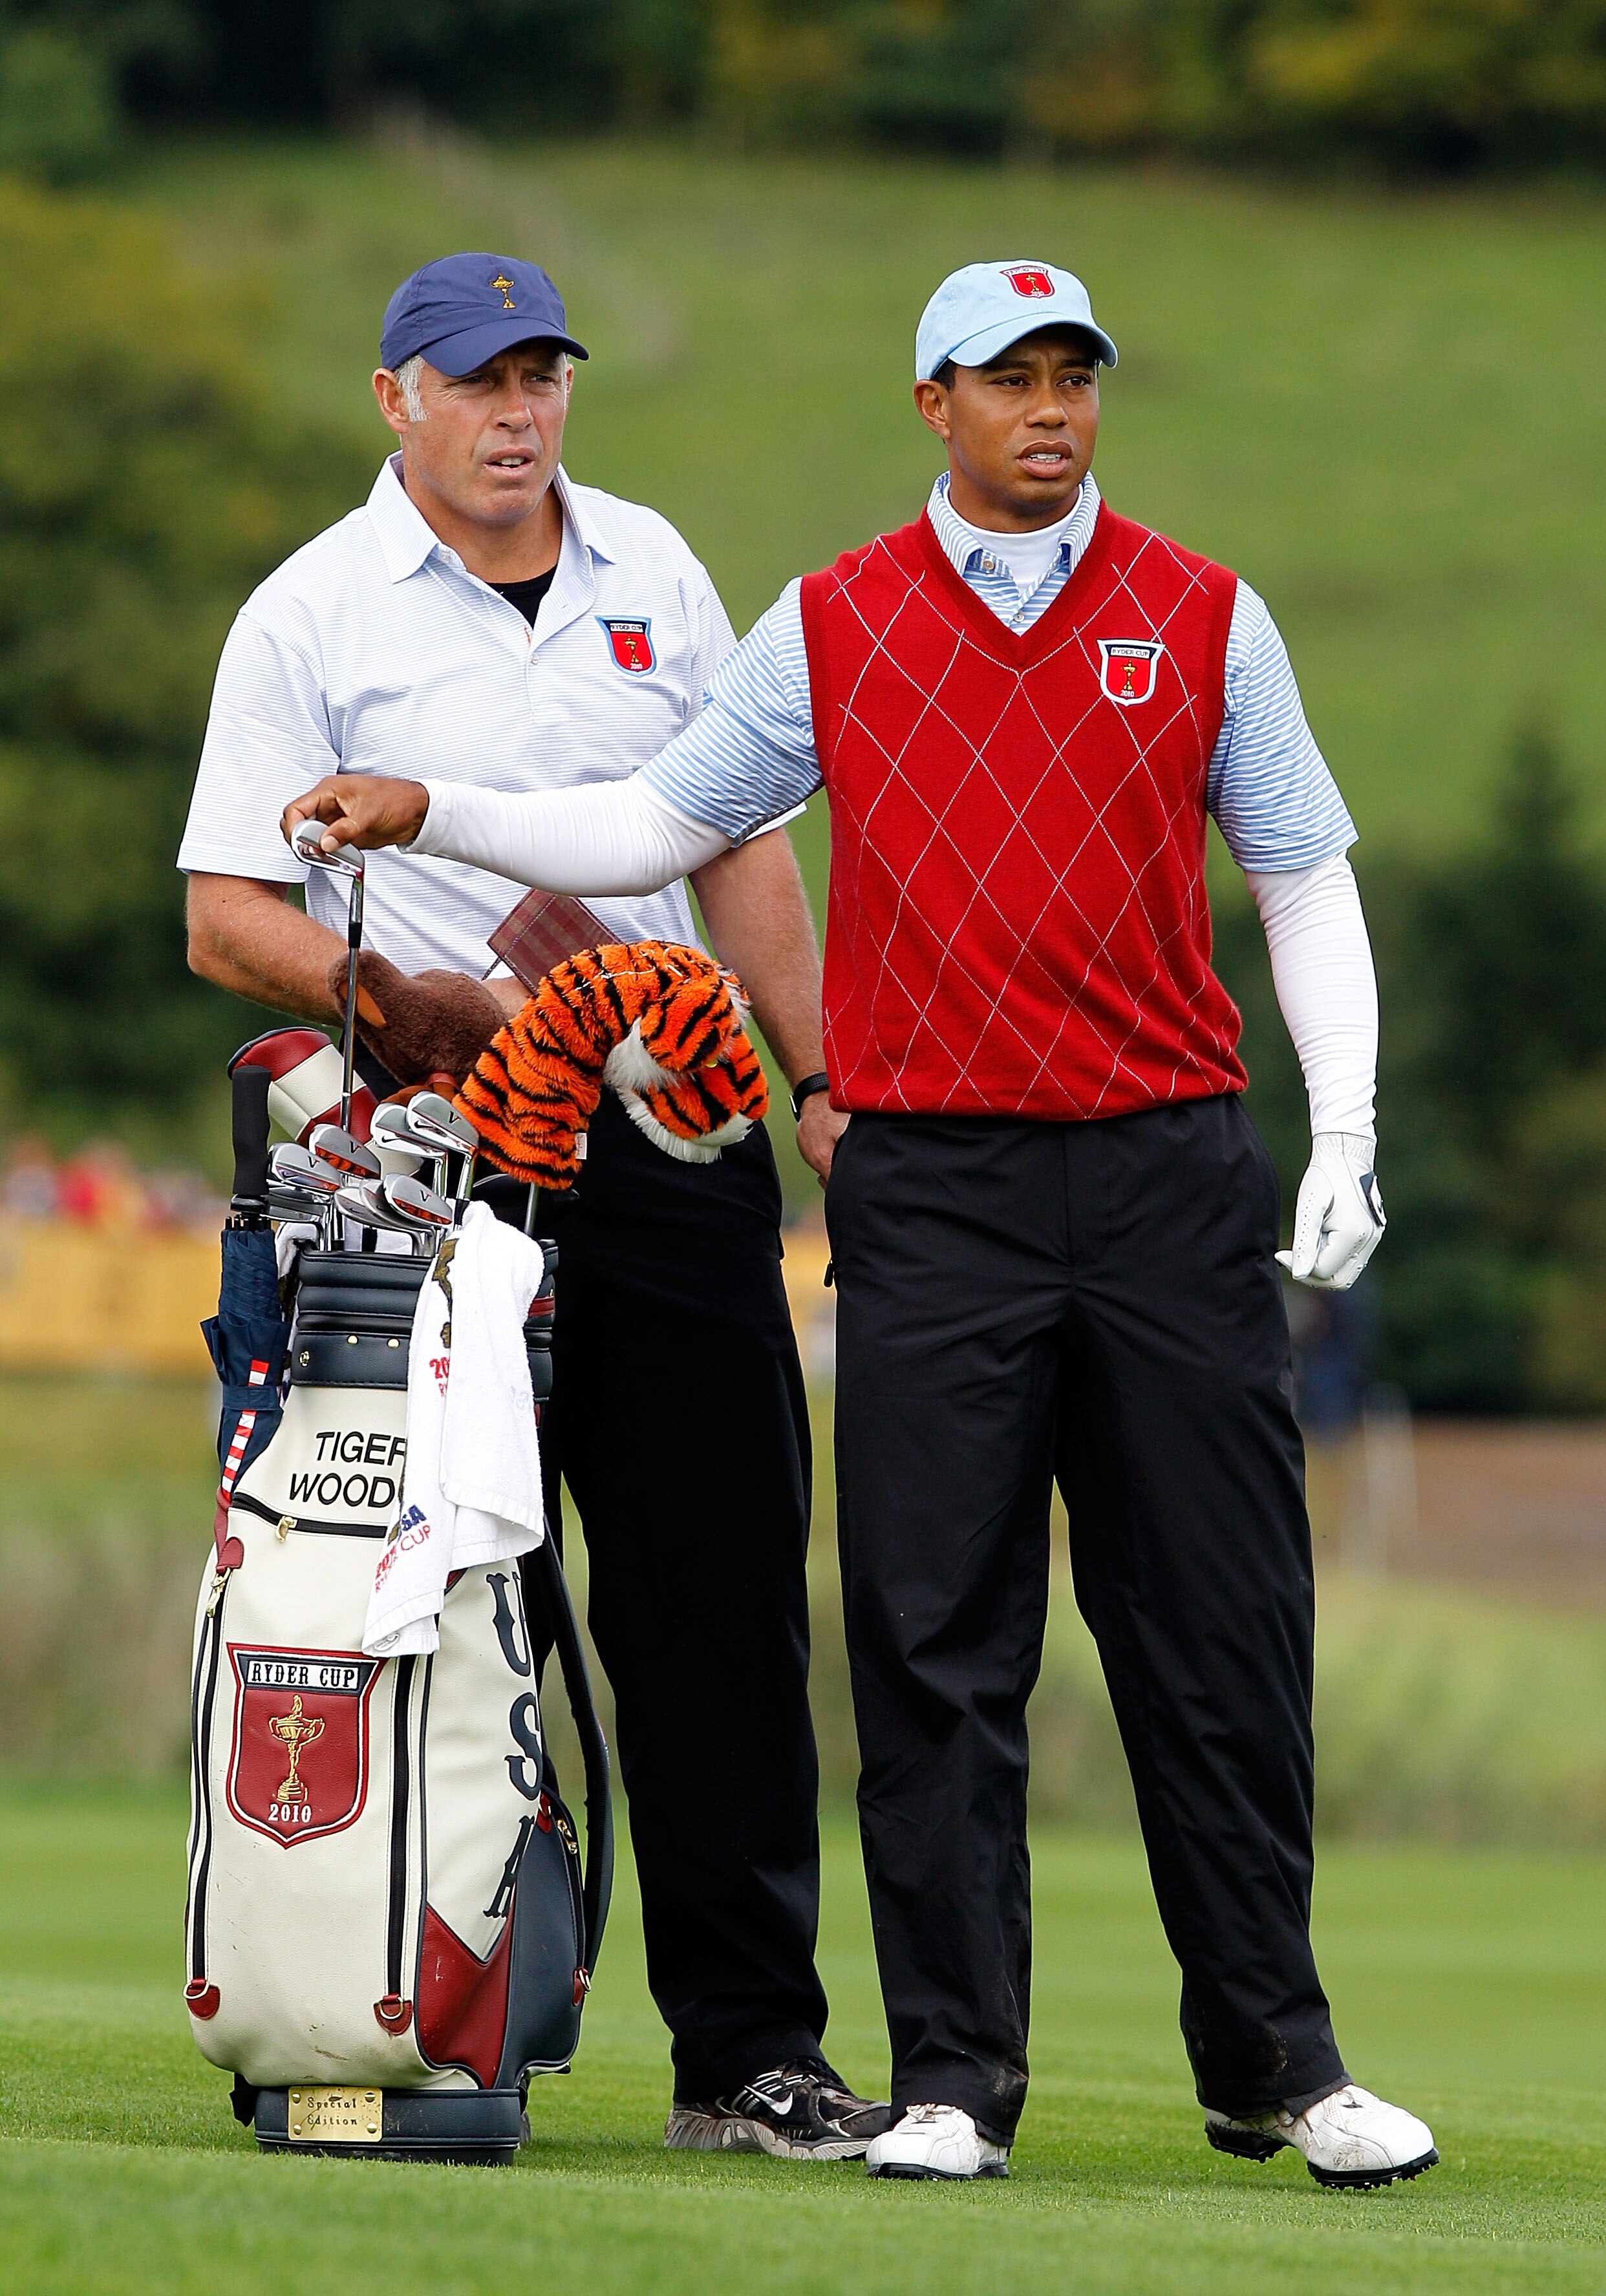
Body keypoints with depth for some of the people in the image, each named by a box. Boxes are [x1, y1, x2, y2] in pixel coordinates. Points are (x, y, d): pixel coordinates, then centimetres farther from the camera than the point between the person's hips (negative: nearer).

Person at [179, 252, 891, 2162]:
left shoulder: (650, 572, 14)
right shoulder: (311, 617, 0)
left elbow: (740, 846, 20)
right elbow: (227, 924, -4)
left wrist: (825, 1080, 12)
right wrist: (432, 1004, -18)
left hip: (671, 1133, 4)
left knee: (723, 1592, 1)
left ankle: (747, 2047, 4)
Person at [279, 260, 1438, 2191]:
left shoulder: (1202, 617, 6)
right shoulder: (833, 626, 6)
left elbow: (1305, 875, 9)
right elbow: (665, 825, 13)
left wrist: (1345, 1129, 0)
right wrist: (434, 815, 2)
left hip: (1171, 1166, 0)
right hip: (932, 1183, 0)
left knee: (1219, 1639, 3)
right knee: (939, 1648, -2)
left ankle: (1272, 2062, 12)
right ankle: (952, 2080, 3)